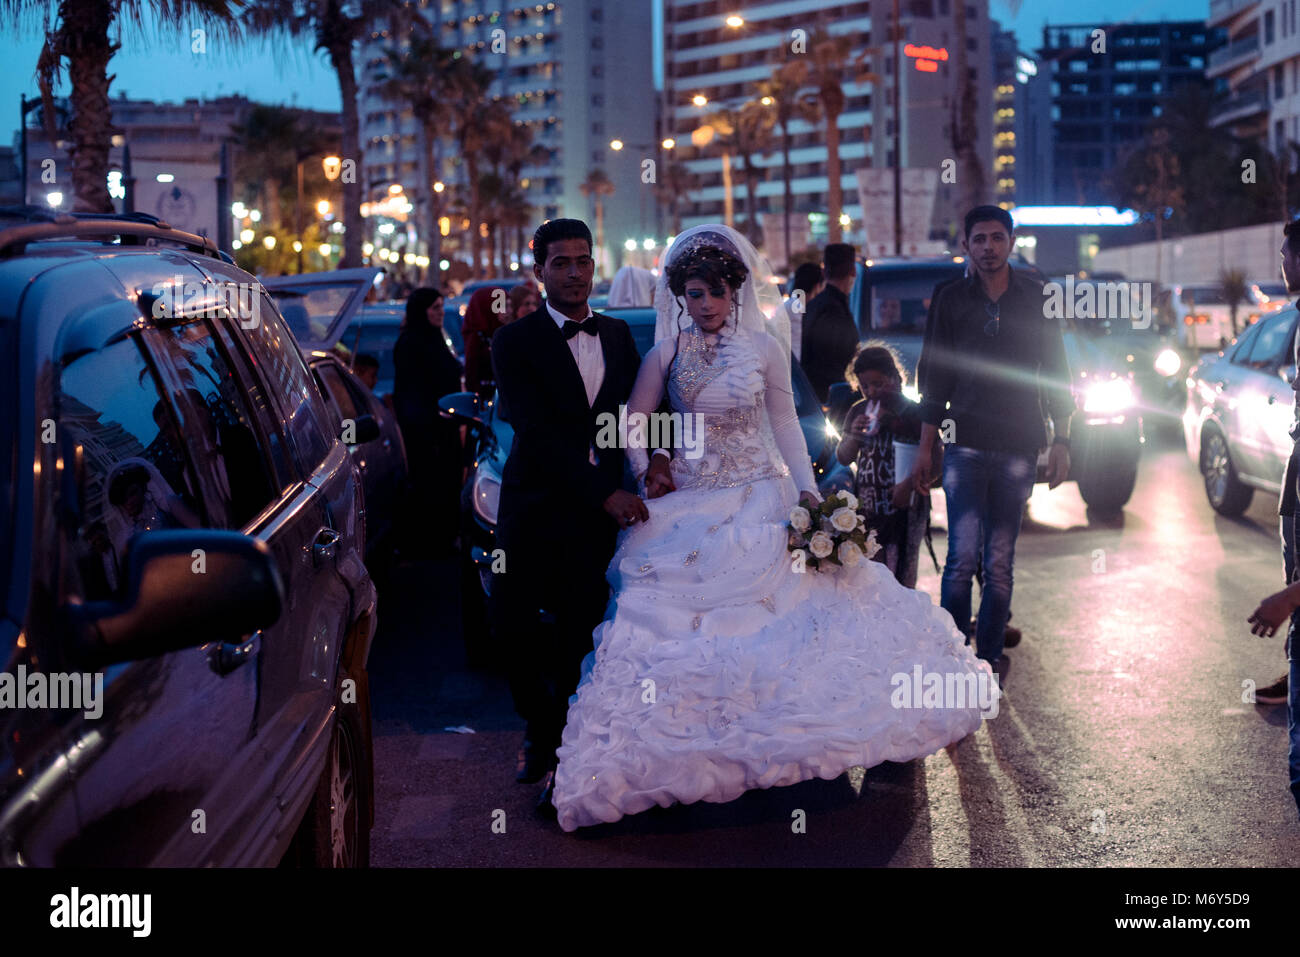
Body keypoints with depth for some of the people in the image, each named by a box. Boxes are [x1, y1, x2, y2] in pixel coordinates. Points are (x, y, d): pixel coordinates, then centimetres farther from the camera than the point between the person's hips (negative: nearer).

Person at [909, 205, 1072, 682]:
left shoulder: (1037, 299, 7)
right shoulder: (951, 299, 6)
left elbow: (1056, 374, 11)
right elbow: (935, 377, 8)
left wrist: (1061, 441, 5)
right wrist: (924, 448, 6)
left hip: (1018, 447, 1)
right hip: (964, 445, -1)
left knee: (1000, 562, 5)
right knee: (963, 556, -10)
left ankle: (989, 655, 15)